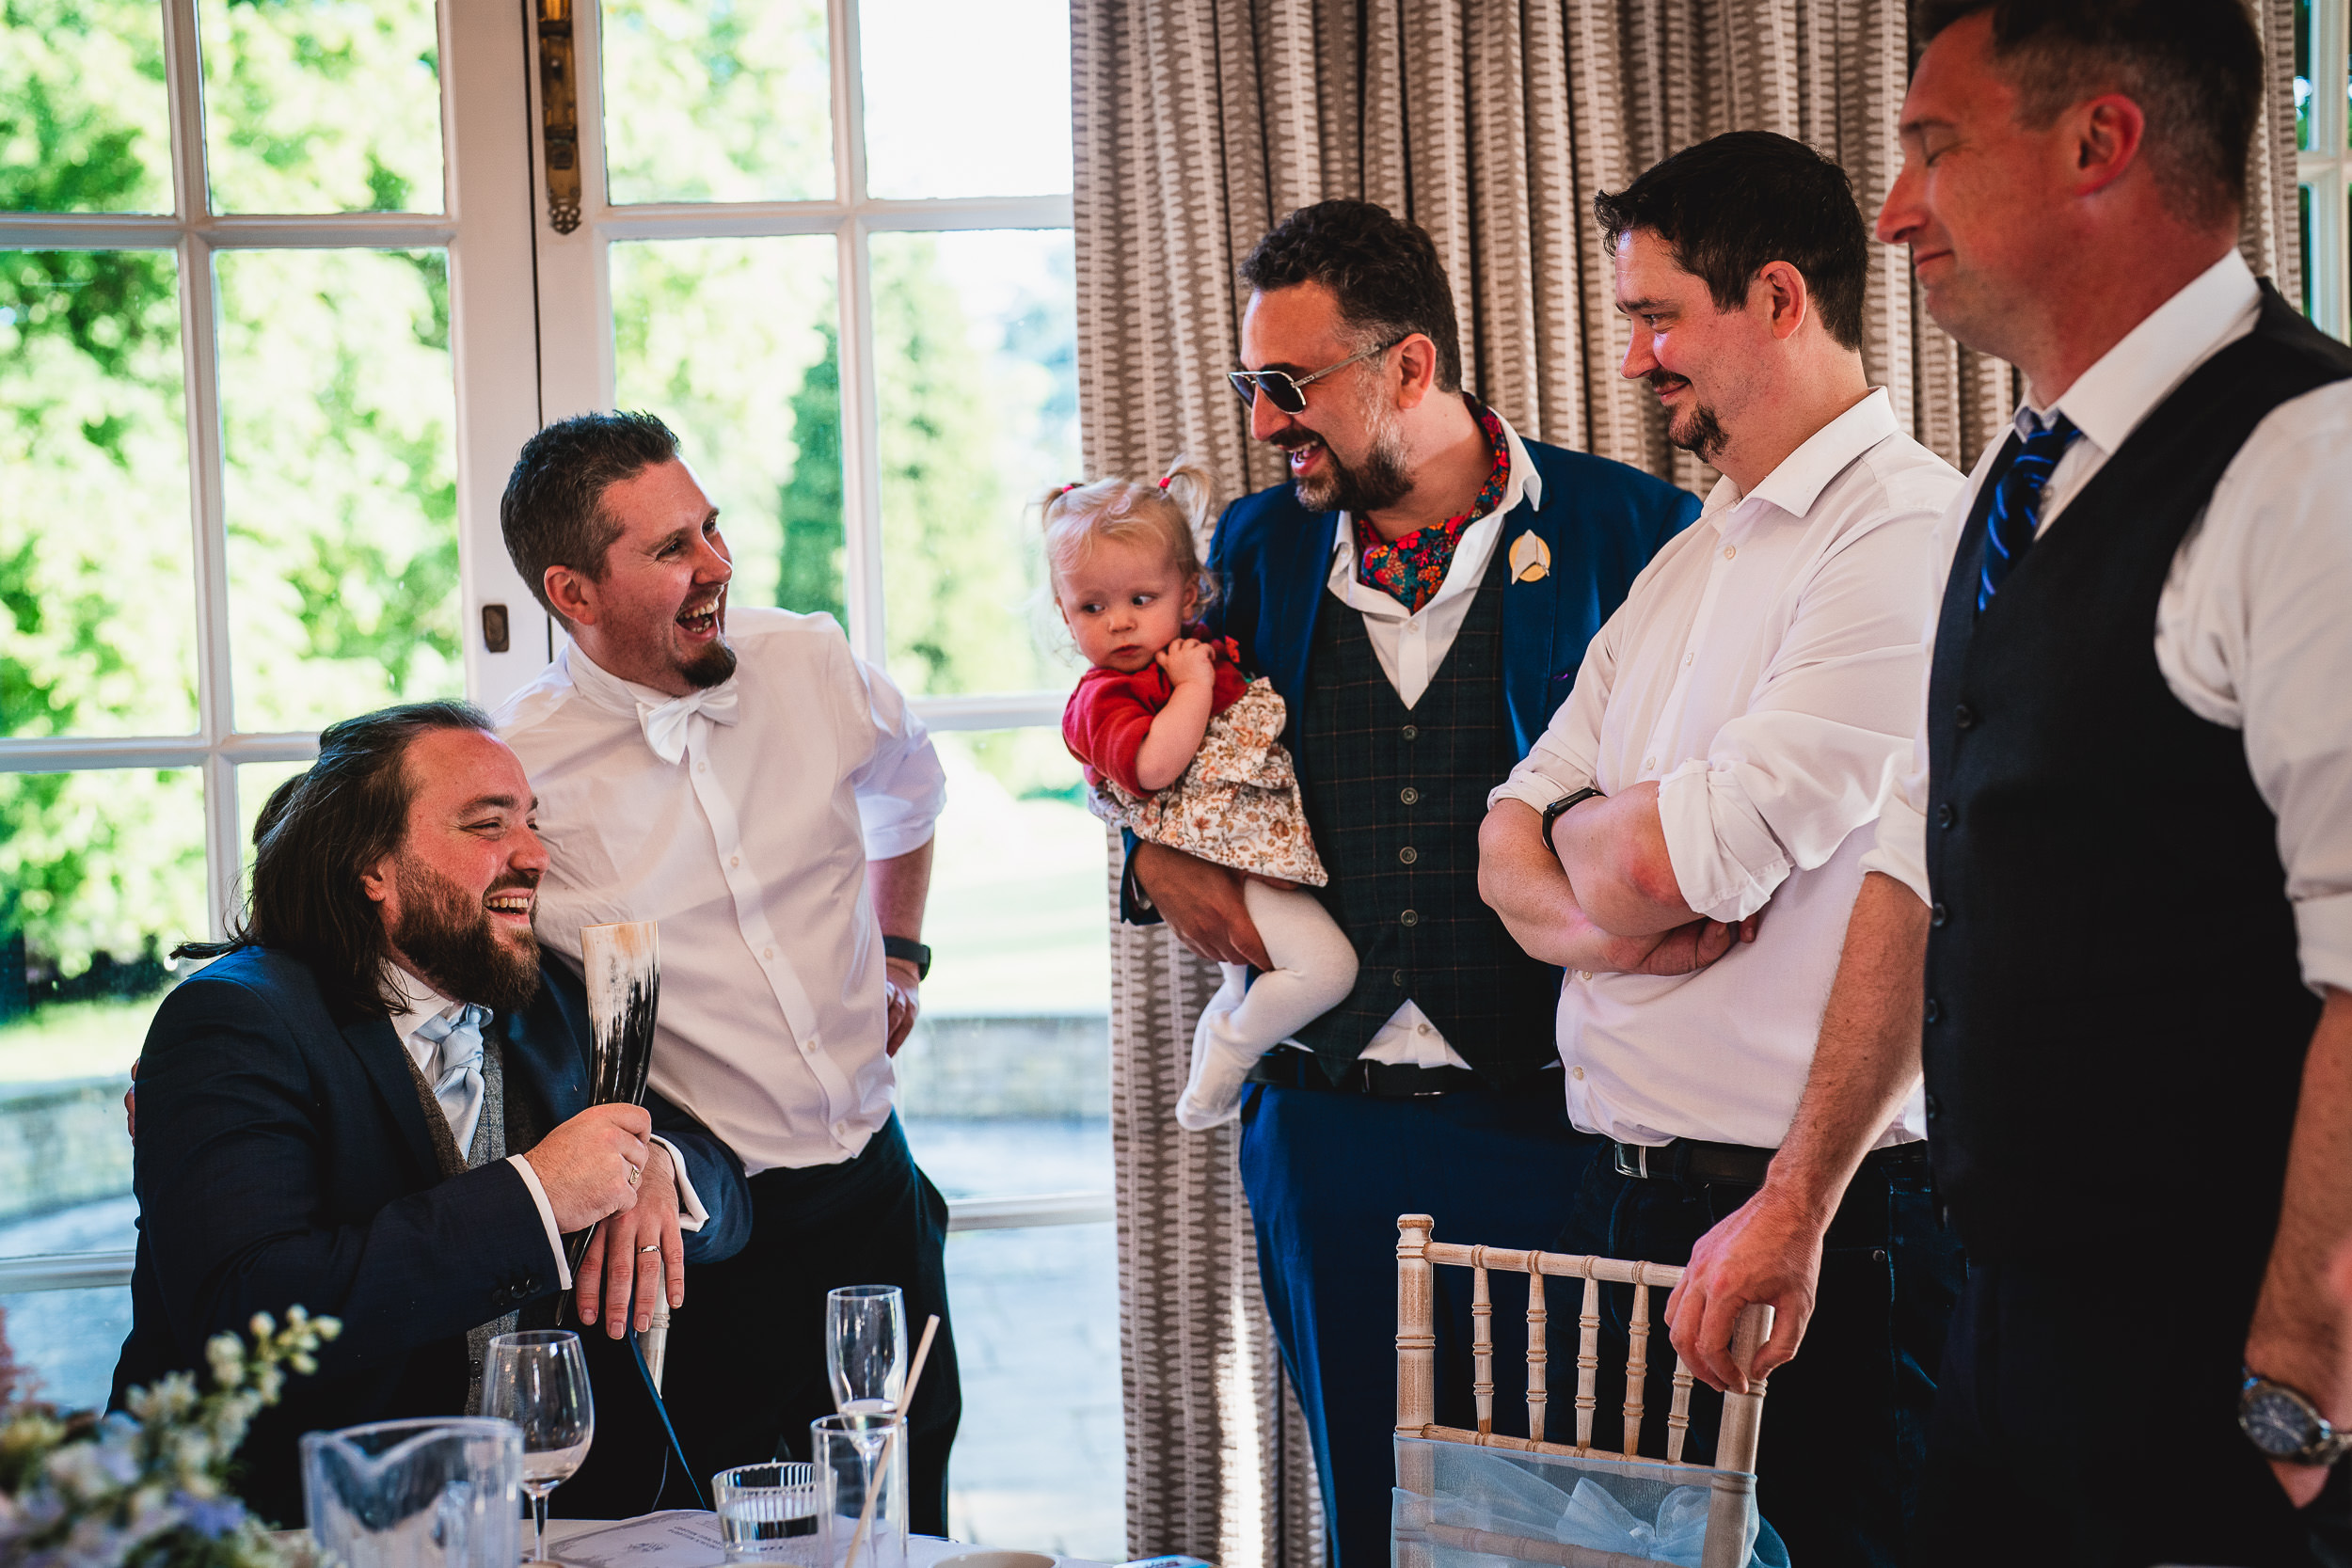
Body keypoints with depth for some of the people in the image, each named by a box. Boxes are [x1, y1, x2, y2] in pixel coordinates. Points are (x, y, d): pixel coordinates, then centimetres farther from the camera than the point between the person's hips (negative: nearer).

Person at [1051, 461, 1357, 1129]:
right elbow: (1156, 765, -31)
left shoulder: (1212, 649, 12)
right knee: (1326, 966, -20)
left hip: (1262, 845, 9)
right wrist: (1195, 683, -22)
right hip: (1224, 862, -9)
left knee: (1249, 987, 26)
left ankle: (1202, 1099, 43)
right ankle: (1227, 1058, -2)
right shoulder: (1101, 699, -11)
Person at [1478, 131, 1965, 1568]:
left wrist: (1583, 832, 1)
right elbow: (1509, 848, 13)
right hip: (1628, 1198, 8)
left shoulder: (1913, 535, -14)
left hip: (1831, 1224, -8)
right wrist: (1602, 915, -9)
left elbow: (1672, 858, -21)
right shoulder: (1686, 564, 17)